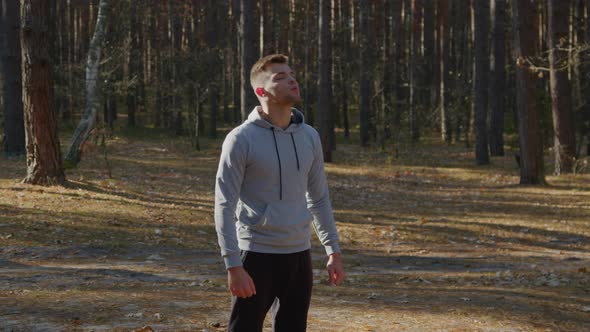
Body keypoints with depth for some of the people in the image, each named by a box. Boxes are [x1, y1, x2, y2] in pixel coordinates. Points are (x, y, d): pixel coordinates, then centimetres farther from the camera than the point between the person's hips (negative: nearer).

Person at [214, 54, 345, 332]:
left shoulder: (309, 137, 7)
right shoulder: (241, 139, -10)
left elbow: (319, 199, 15)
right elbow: (224, 206, -12)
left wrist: (333, 251, 12)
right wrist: (233, 265, -18)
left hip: (299, 255, 5)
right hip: (257, 256, -5)